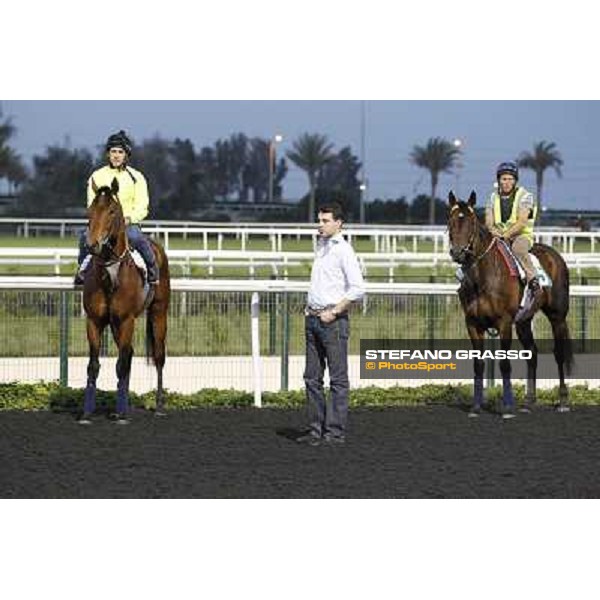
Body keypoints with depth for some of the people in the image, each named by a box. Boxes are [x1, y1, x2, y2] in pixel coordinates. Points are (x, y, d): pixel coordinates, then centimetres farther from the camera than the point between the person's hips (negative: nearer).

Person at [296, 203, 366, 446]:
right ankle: (316, 428, 15)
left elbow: (358, 289, -17)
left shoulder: (343, 250, -10)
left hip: (332, 320, -9)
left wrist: (334, 312, -16)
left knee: (338, 378, -3)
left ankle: (335, 431, -2)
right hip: (313, 318, 9)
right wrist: (310, 308, 14)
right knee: (312, 377, 9)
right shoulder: (320, 246, 16)